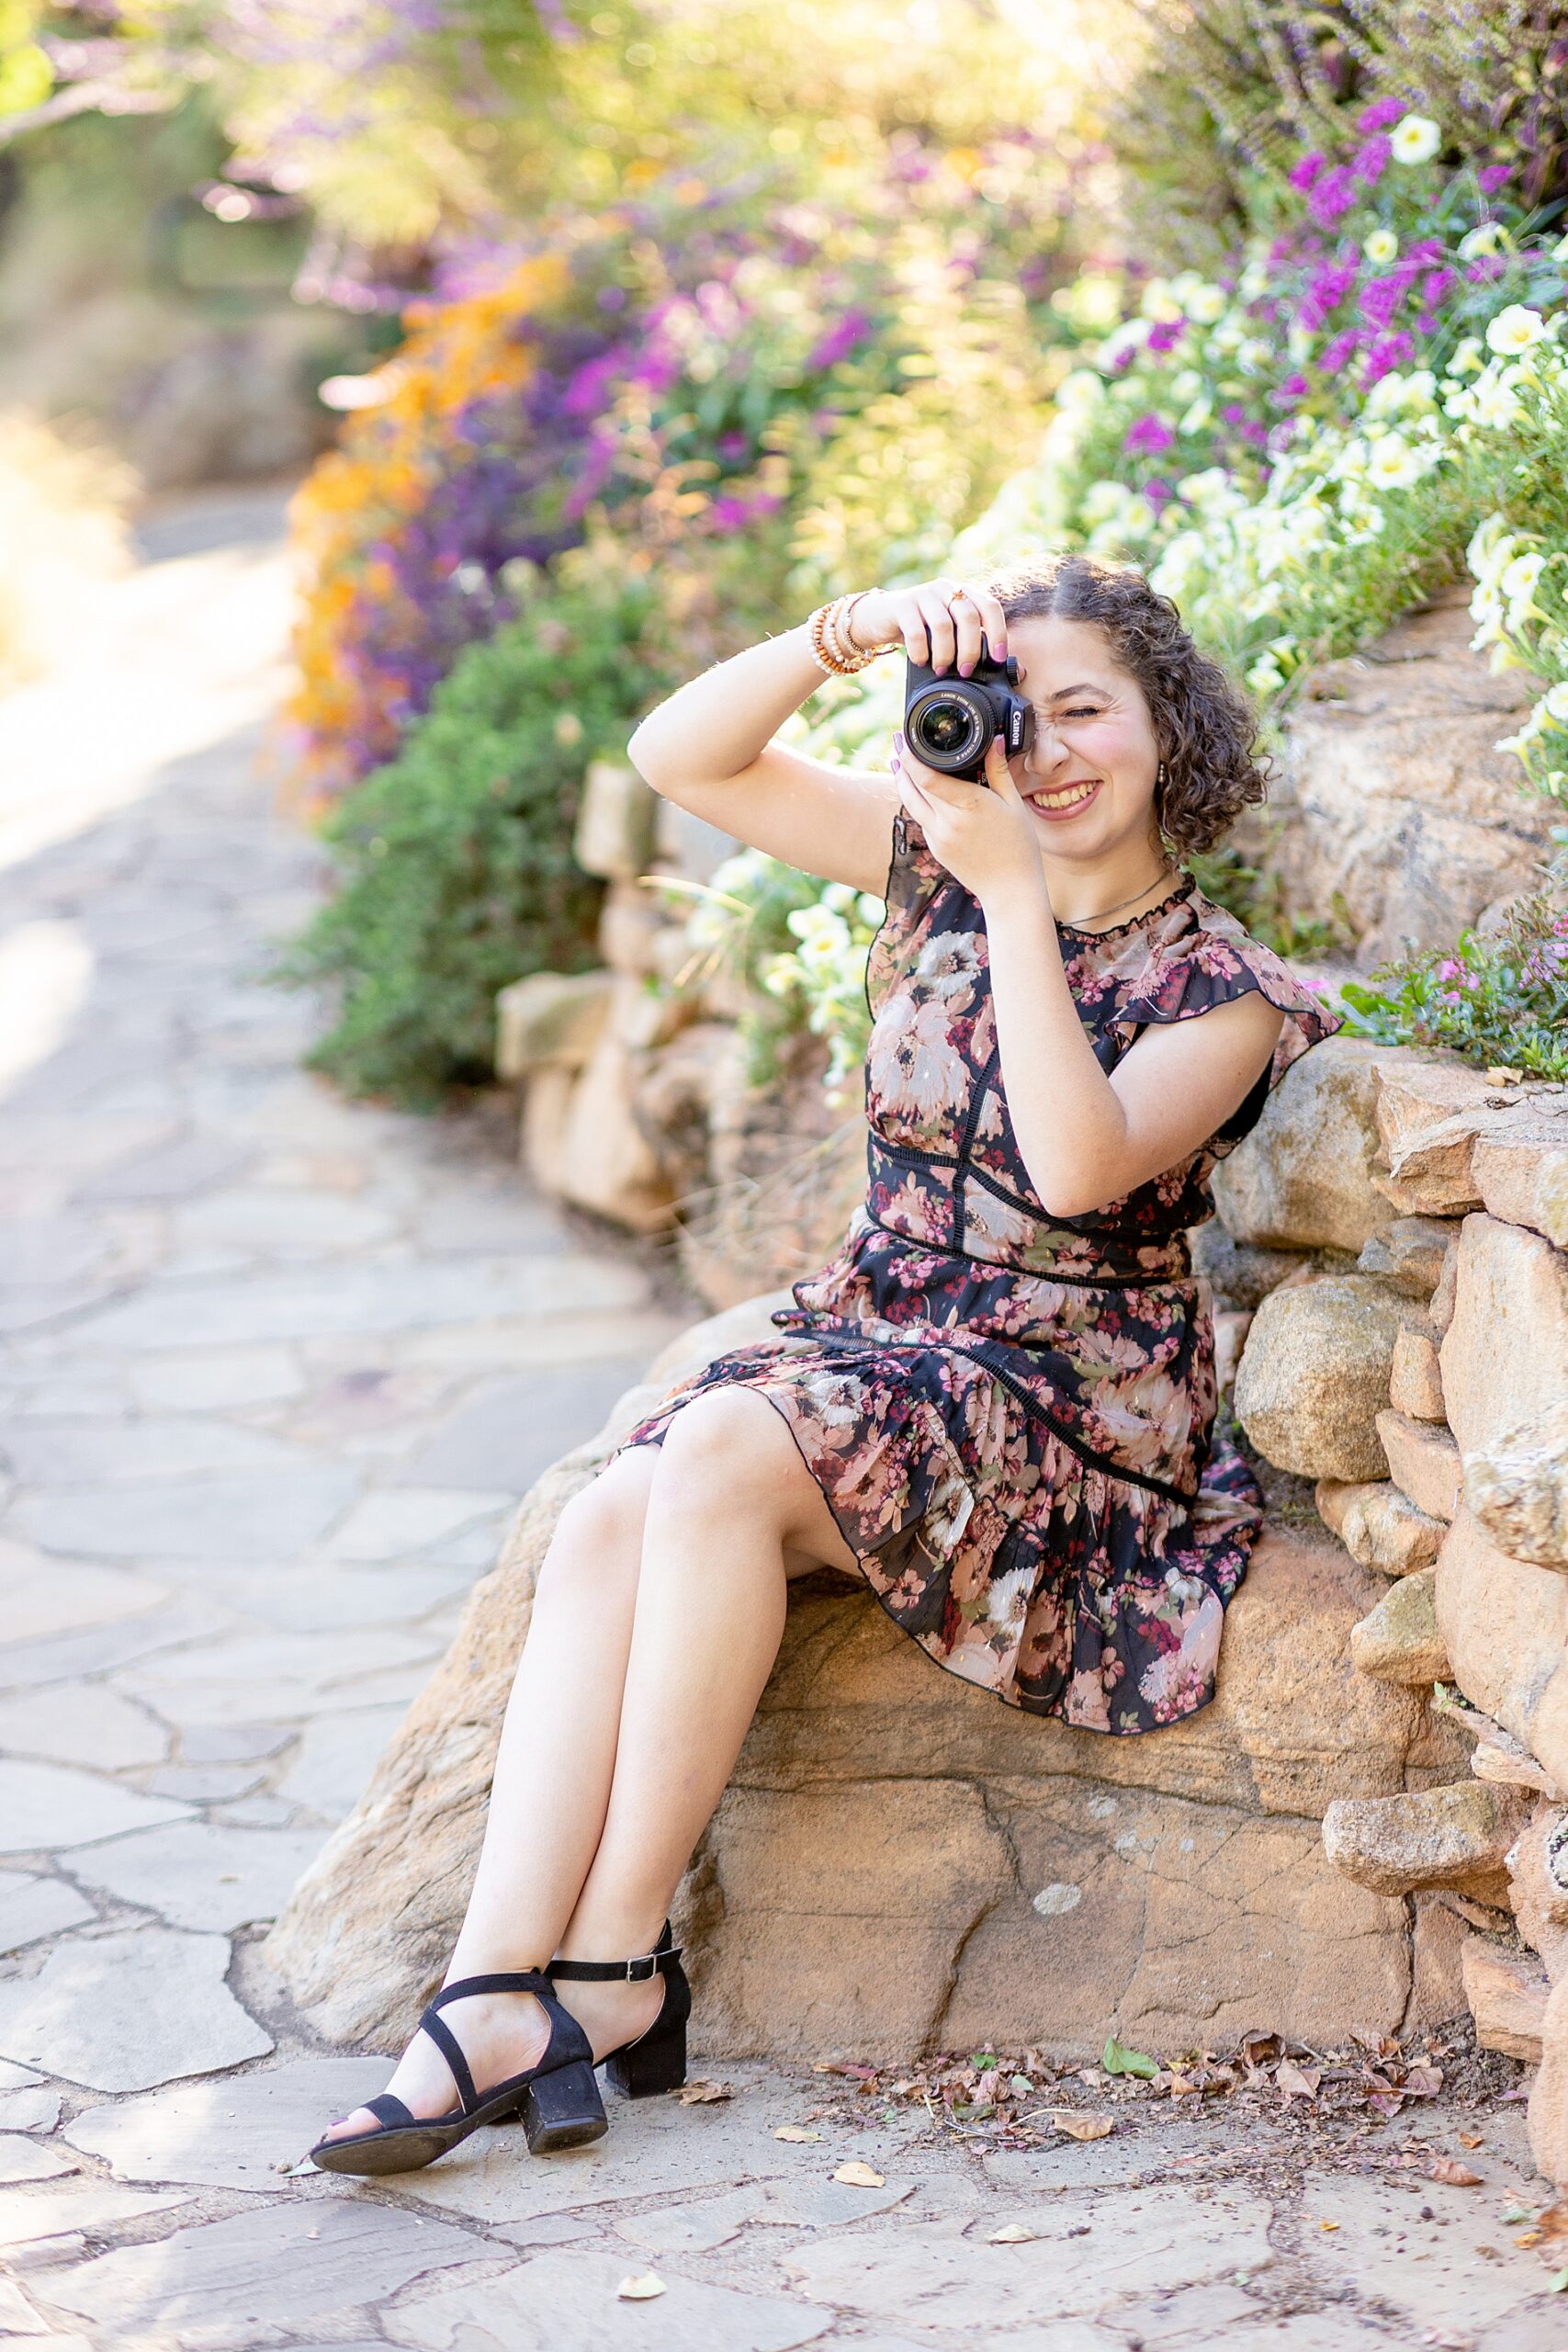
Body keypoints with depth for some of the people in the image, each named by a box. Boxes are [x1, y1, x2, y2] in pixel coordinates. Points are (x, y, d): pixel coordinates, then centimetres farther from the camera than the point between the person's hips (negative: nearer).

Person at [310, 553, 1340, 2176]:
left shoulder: (1224, 990, -5)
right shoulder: (934, 866, 8)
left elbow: (1081, 1167, -25)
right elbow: (681, 757, -1)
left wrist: (1016, 892, -26)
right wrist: (851, 633, -17)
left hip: (1069, 1395, -5)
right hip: (862, 1335, 5)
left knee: (722, 1455, -32)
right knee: (608, 1516, -26)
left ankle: (617, 1965, -25)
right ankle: (495, 1998, -32)